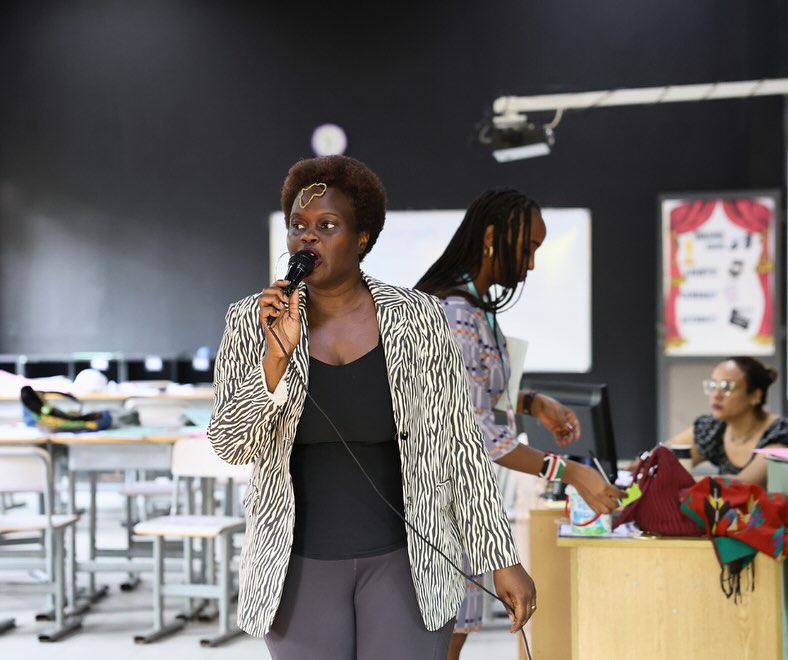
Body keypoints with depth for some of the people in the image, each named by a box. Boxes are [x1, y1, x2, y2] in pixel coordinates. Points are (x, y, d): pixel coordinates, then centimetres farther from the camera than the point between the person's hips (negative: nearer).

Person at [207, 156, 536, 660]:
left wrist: (503, 558, -4)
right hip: (300, 565, 1)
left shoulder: (416, 318, -6)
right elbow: (232, 445, -9)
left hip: (404, 559, -1)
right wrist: (276, 357, -24)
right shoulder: (253, 322, -4)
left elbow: (459, 443, -3)